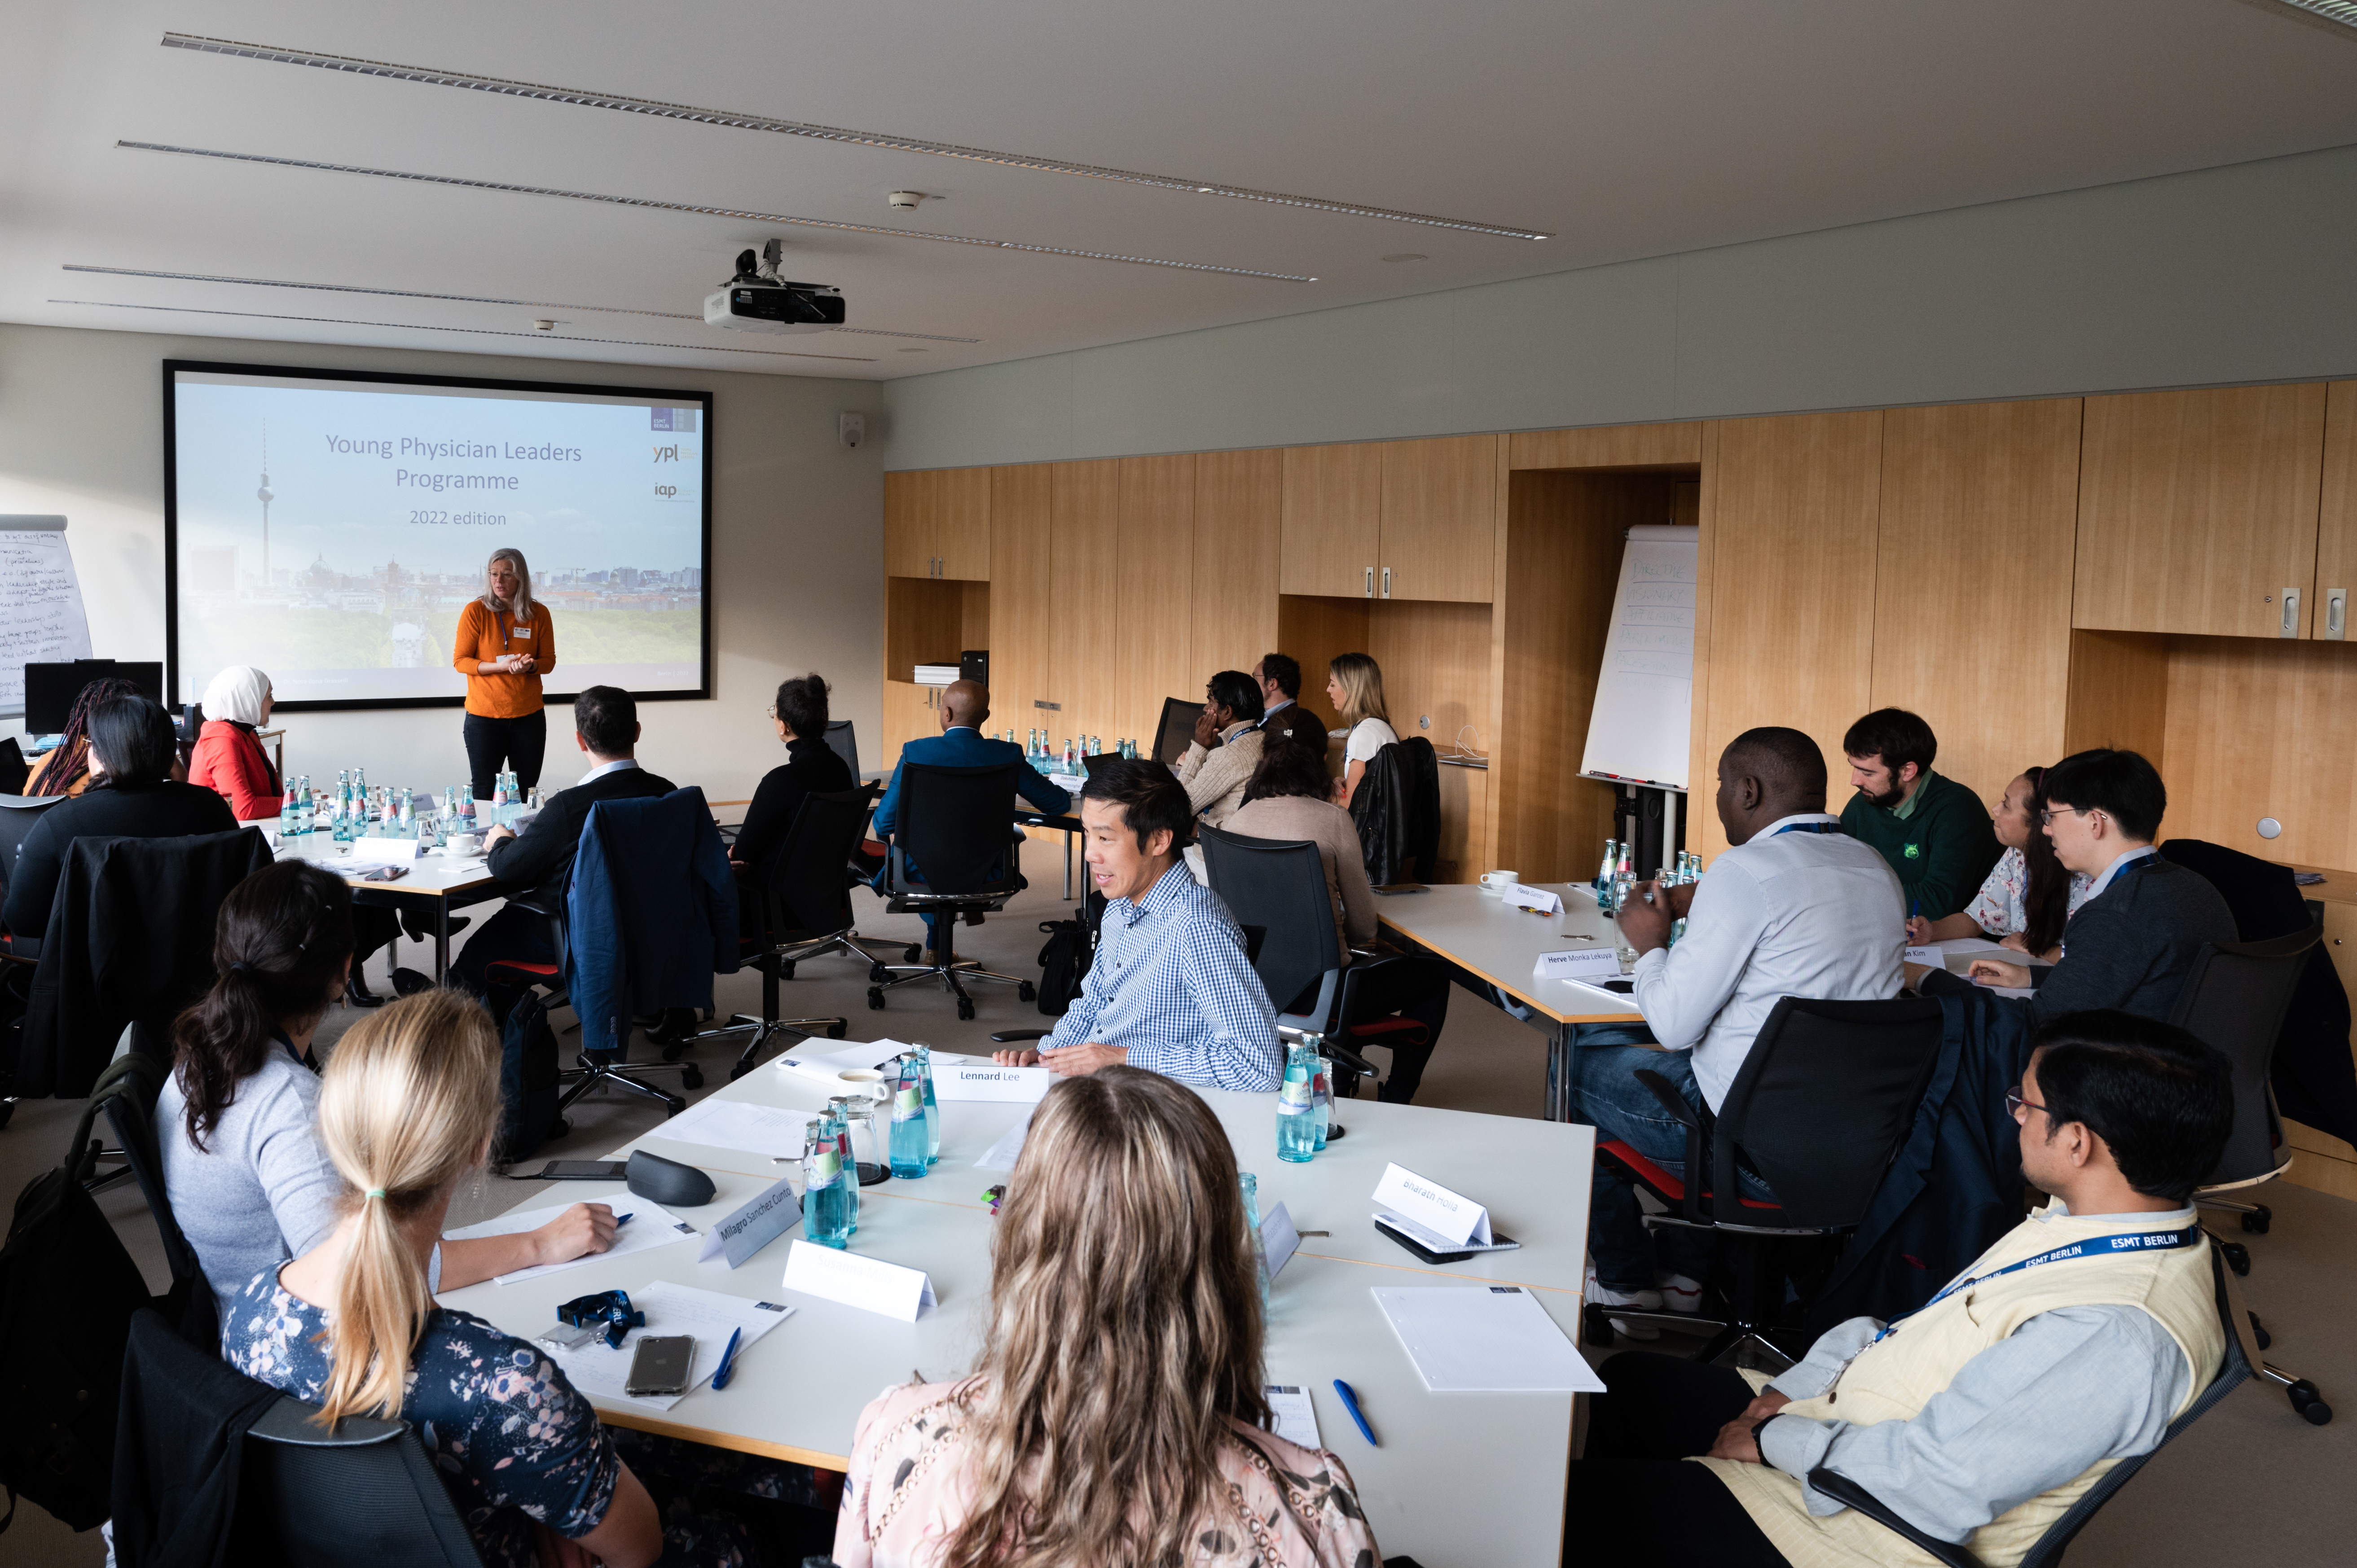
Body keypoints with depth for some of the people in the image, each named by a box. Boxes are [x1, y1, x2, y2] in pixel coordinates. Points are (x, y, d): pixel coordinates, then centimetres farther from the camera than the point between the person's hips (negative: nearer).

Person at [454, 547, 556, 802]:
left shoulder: (539, 613, 1)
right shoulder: (475, 611, -5)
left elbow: (549, 661, 8)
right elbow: (460, 661, -4)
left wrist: (530, 666, -16)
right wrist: (502, 666, -19)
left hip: (529, 715, 2)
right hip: (484, 715, -2)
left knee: (526, 795, 8)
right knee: (484, 795, 3)